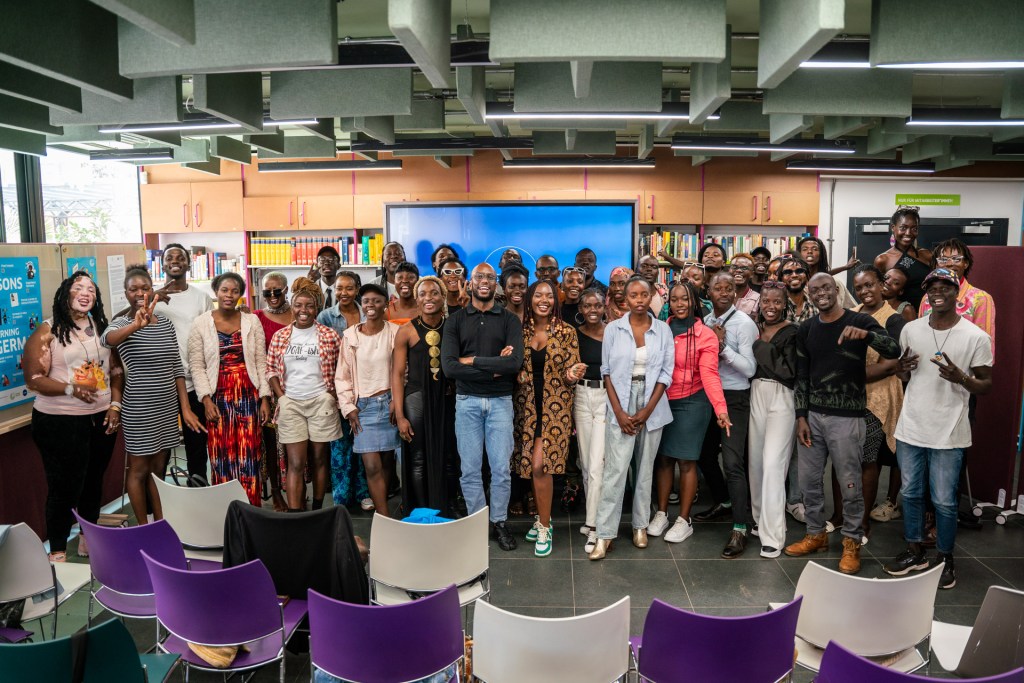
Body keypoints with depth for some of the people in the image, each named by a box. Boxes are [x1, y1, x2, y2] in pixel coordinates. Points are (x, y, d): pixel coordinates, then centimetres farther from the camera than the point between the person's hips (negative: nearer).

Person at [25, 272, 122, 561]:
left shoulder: (102, 328, 8)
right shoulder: (48, 330, -7)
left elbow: (116, 370, 10)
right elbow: (33, 378, -11)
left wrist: (115, 405, -1)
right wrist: (70, 389, -23)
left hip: (101, 418, 5)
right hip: (60, 421, -5)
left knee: (93, 481, 16)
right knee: (65, 486, 1)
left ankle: (88, 537, 34)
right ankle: (57, 551, 18)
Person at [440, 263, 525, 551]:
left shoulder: (509, 320, 3)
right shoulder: (455, 321, 4)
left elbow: (515, 362, -13)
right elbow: (449, 366, -9)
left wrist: (473, 361, -12)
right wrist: (494, 368, -12)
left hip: (500, 401, 0)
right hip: (467, 401, 1)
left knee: (501, 468, 3)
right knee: (470, 469, 6)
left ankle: (499, 522, 20)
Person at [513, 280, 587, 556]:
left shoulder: (566, 332, -3)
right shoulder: (521, 330, 4)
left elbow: (569, 375, -1)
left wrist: (572, 375, -23)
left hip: (555, 406, -3)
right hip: (526, 405, 3)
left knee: (539, 465, -11)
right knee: (532, 466, 9)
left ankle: (544, 528, 4)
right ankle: (542, 517, 29)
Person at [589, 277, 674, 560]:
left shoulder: (662, 329, 2)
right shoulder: (613, 328, -1)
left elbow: (666, 372, 0)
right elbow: (607, 372, 0)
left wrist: (646, 411, -8)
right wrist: (619, 412, -8)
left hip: (652, 406, 2)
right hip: (621, 406, -1)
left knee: (645, 467, 10)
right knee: (615, 469, -5)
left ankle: (641, 525, 24)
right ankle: (605, 534, 1)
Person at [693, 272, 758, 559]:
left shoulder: (744, 323, -11)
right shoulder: (705, 321, 7)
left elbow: (750, 369, -16)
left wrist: (723, 345, -21)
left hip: (734, 398, -7)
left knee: (733, 462, -12)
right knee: (705, 455, 18)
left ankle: (740, 529, -5)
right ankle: (721, 502, 42)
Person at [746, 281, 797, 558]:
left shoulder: (792, 332, -6)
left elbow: (790, 373, -15)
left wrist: (763, 349, -13)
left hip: (781, 399, -5)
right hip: (755, 396, 6)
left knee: (772, 464, -10)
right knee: (755, 461, 12)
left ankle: (772, 535, -4)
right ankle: (761, 517, 30)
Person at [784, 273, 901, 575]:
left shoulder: (860, 321, -4)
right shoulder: (805, 329, 7)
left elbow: (894, 350, -18)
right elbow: (802, 376, 8)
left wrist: (866, 335, -36)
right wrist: (801, 416, 2)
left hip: (846, 417, -4)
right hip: (811, 414, 4)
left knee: (850, 484, 3)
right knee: (809, 480, 11)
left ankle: (852, 542, 19)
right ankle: (816, 534, 28)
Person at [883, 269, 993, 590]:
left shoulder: (976, 337, -8)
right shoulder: (911, 330, 3)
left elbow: (987, 385, -3)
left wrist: (960, 378, -24)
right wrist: (903, 368, -10)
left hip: (948, 433, -4)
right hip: (910, 428, 4)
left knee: (943, 501, 5)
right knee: (911, 493, 14)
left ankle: (945, 558, 24)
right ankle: (914, 552, 30)